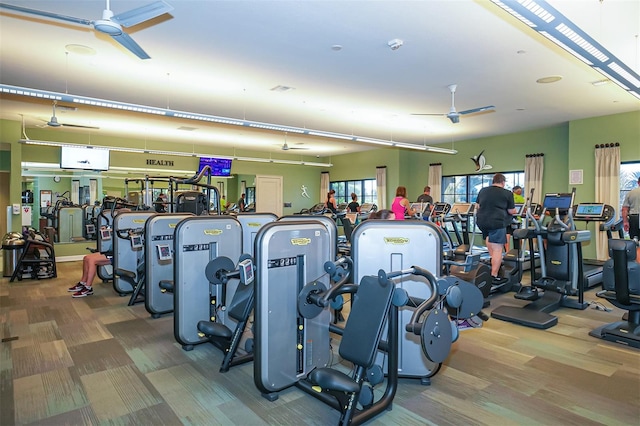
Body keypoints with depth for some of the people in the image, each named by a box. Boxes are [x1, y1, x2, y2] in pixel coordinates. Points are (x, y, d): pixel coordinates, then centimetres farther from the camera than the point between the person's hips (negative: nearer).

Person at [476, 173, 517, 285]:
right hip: (497, 222, -5)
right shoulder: (507, 193, -2)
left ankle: (493, 259, 31)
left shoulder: (483, 191, 11)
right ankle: (494, 276, -1)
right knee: (497, 249, -1)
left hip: (481, 221, 5)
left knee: (489, 236, 34)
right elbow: (511, 211, 2)